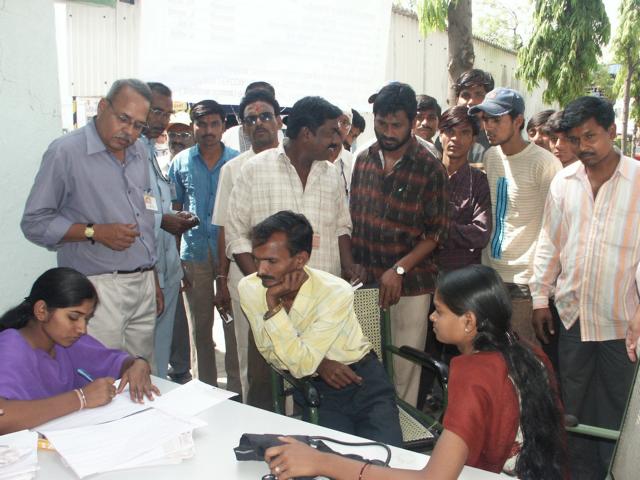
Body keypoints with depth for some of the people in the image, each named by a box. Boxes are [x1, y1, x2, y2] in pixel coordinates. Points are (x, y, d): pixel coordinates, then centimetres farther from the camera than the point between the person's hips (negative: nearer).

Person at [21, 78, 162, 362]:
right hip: (99, 287, -6)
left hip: (144, 284, 6)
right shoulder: (66, 152, -7)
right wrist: (95, 232, -17)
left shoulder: (139, 153, 14)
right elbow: (34, 223, -8)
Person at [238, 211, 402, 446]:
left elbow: (302, 365, -25)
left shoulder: (336, 292, -24)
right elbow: (269, 351, -2)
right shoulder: (249, 288, -12)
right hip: (317, 390, 2)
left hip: (363, 379, -2)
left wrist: (274, 304, -29)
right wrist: (317, 363, -17)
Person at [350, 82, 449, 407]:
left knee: (404, 369, 5)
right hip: (365, 281, 4)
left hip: (410, 284, -3)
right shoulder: (364, 160, 6)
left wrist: (399, 269, -15)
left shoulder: (429, 168, -7)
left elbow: (436, 233, -7)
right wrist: (353, 264, 4)